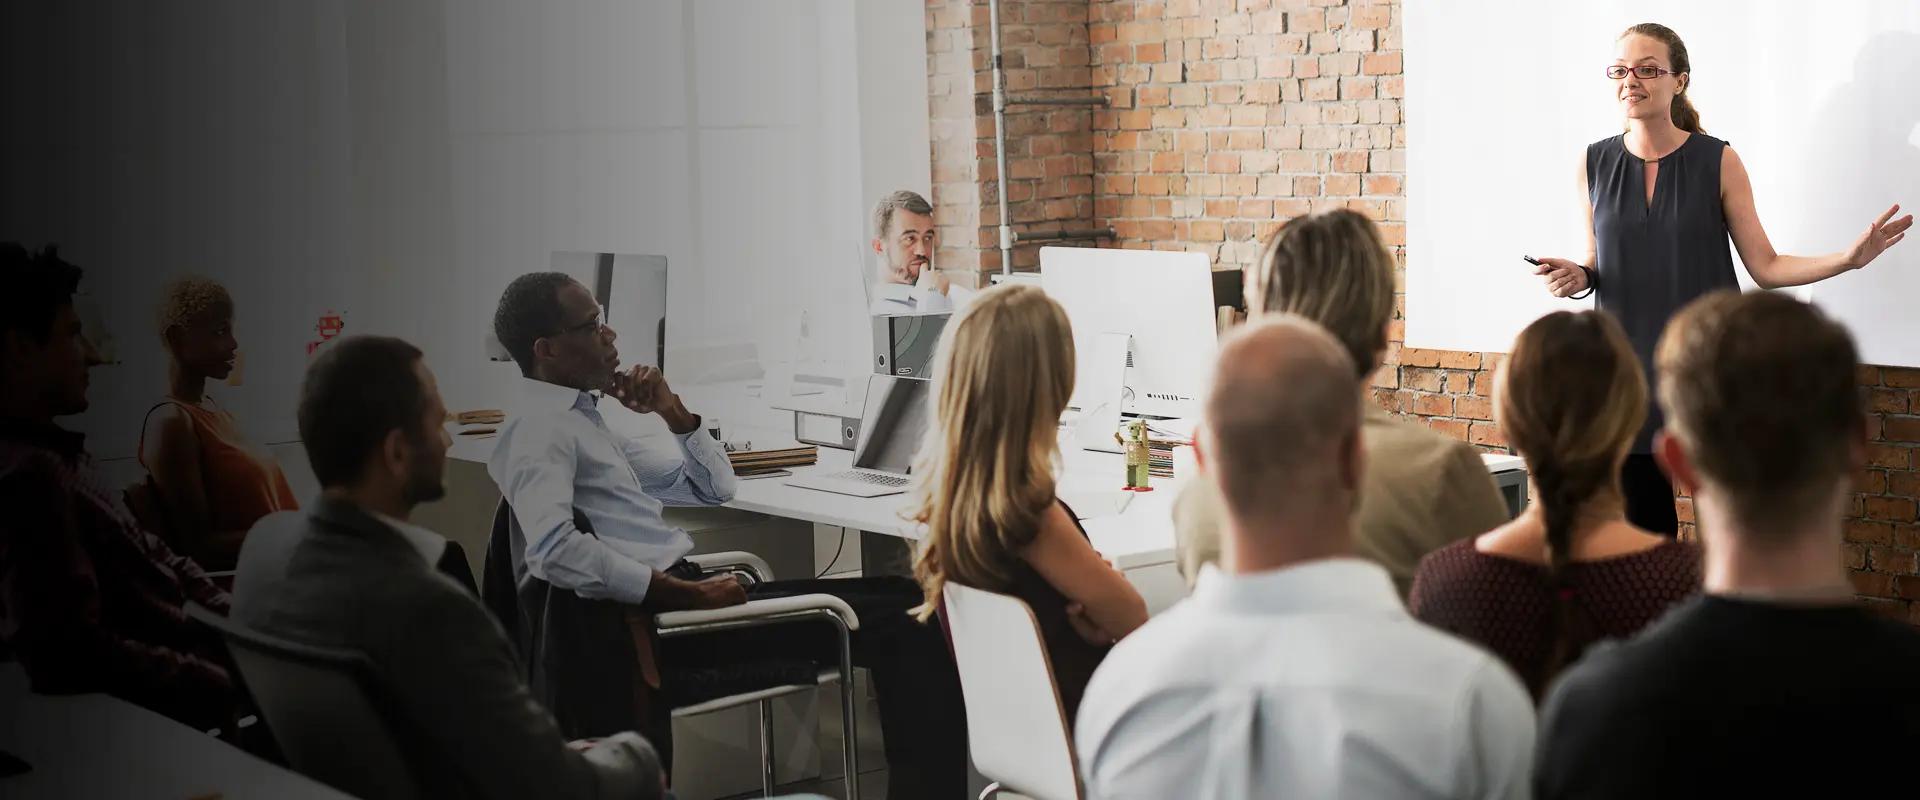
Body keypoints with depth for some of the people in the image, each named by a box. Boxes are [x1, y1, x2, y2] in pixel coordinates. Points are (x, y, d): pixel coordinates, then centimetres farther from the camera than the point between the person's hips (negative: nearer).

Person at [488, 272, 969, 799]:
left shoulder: (583, 421, 21)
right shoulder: (537, 429, -8)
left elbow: (714, 488, 26)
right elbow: (554, 550, -27)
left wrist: (672, 411, 9)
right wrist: (686, 593, -25)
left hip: (672, 595, 10)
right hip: (656, 617, -10)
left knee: (898, 604, 1)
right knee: (903, 621, -13)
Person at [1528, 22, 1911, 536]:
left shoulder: (1718, 162, -2)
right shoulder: (1594, 164, 5)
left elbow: (1765, 266, 0)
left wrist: (1851, 257, -12)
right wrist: (1576, 278, -7)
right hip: (1630, 368, 2)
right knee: (1643, 523, 4)